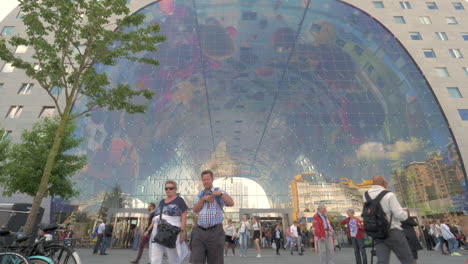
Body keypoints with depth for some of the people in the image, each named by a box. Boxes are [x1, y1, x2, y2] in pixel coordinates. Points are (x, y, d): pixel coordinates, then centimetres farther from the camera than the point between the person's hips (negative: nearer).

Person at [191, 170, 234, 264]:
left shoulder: (219, 193, 0)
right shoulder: (200, 195, 14)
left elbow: (231, 203, -14)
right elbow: (194, 210, 4)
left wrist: (221, 193, -28)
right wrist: (203, 199, -9)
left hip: (215, 232, -3)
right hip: (199, 232, 3)